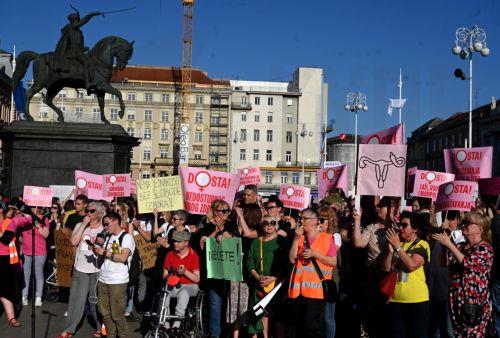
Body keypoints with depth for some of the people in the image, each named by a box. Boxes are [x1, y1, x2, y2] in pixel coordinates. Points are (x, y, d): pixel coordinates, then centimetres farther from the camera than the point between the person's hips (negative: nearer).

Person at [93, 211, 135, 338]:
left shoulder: (126, 237, -5)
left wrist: (105, 252, -11)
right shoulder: (109, 238, 18)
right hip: (103, 280, 7)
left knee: (117, 314, -4)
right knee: (105, 313, 7)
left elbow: (123, 257, -16)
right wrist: (97, 250, 2)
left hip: (118, 281, -7)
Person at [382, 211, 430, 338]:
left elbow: (411, 265, -20)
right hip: (394, 299, 5)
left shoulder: (422, 245, -4)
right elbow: (386, 268, 4)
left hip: (416, 300, -5)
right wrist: (391, 249, -9)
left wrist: (398, 246, -15)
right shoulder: (396, 243, 12)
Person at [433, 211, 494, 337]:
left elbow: (467, 262, -21)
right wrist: (444, 246, -3)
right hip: (456, 301, 6)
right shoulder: (460, 247, 12)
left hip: (475, 303, -6)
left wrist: (449, 244, -21)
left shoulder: (485, 248, -7)